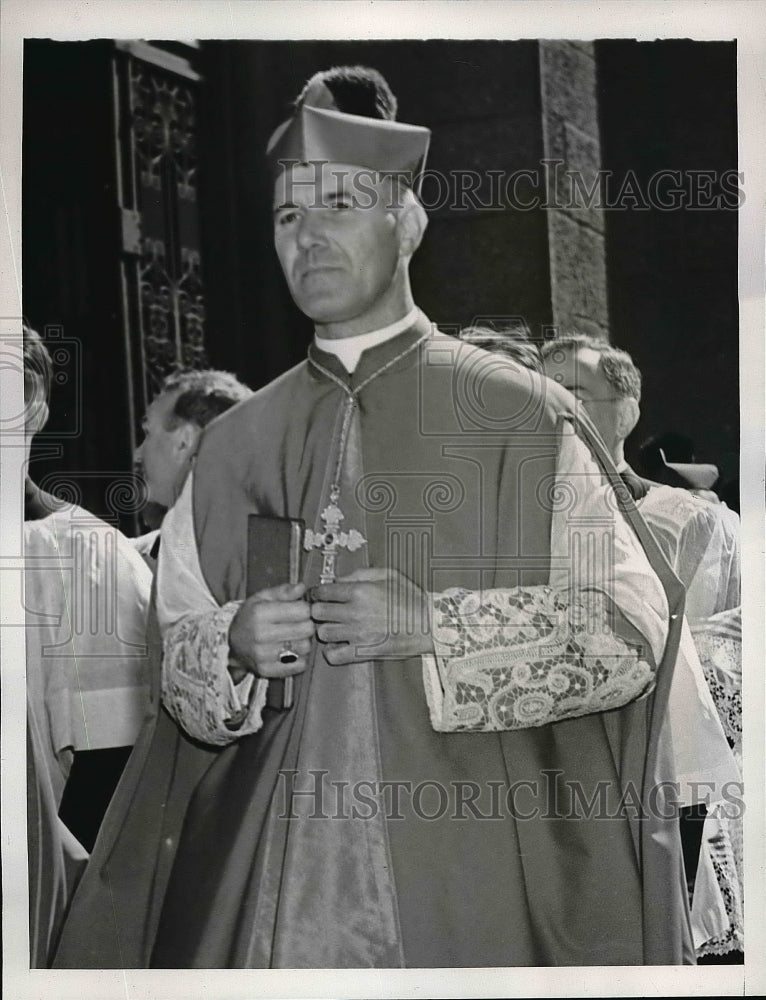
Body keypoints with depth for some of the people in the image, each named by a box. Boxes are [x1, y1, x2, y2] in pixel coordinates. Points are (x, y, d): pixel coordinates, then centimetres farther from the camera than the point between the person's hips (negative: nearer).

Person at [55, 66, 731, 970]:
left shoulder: (521, 418, -3)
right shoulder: (237, 443, 8)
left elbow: (633, 625, -6)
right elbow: (173, 654, 12)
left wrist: (436, 625, -16)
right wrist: (233, 646, -10)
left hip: (463, 870, -2)